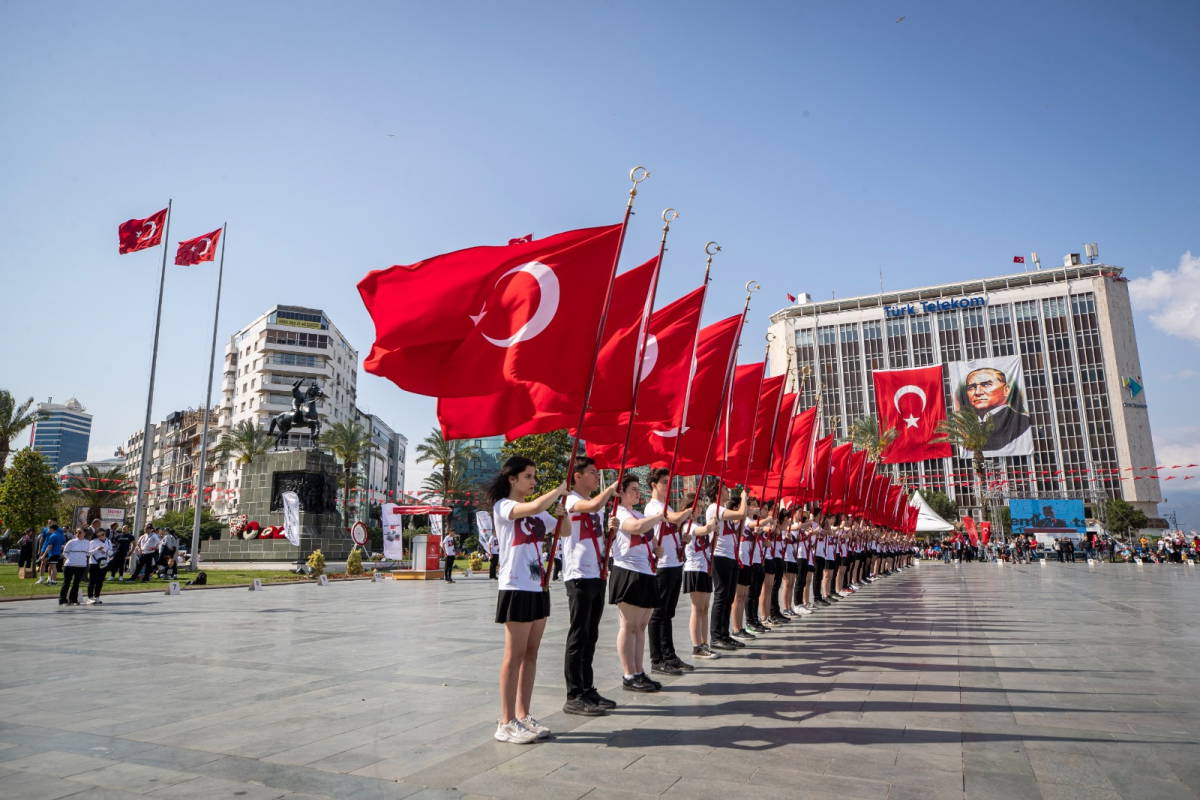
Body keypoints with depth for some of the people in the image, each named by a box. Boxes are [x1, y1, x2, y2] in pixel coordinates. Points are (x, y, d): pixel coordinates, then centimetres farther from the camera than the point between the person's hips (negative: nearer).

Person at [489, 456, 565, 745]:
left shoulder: (536, 513, 15)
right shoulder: (503, 506, -9)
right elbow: (535, 507, -29)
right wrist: (561, 488, -15)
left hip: (538, 588, 8)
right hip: (516, 588, -8)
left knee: (531, 654, 10)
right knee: (515, 655, -2)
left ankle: (523, 716, 19)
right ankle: (506, 722, 7)